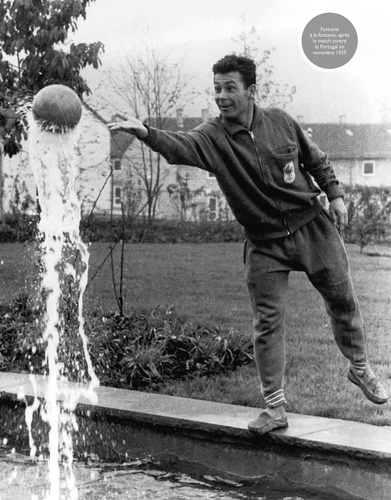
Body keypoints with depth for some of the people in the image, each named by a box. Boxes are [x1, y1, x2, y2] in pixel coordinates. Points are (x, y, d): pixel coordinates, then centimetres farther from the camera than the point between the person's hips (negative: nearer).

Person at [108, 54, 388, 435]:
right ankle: (274, 407, 8)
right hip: (263, 243, -1)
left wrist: (334, 195, 5)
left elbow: (315, 159, 11)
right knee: (267, 322, -3)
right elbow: (179, 146, -33)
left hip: (312, 227, 2)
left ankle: (359, 367, 37)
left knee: (343, 300, 12)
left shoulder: (280, 121, -5)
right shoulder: (212, 137, -12)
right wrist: (145, 133, -51)